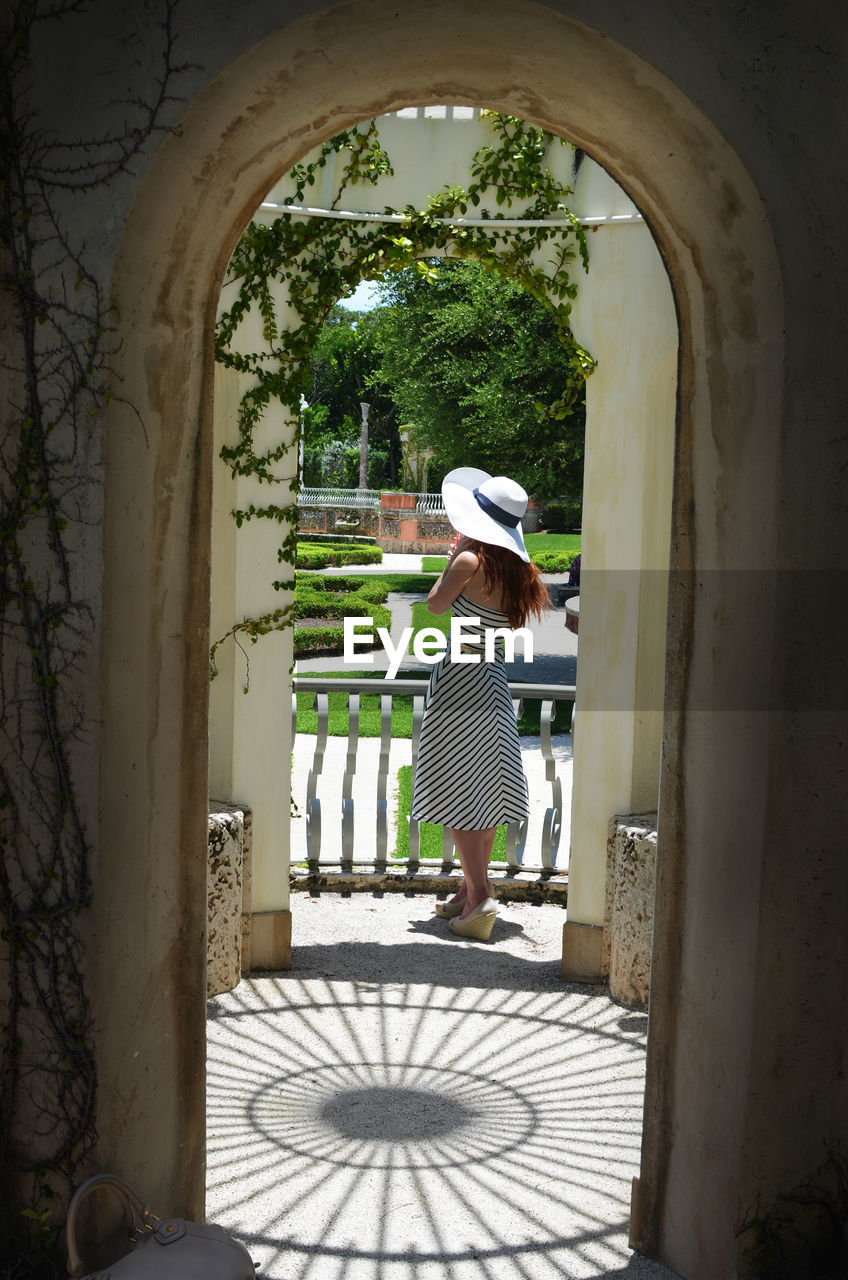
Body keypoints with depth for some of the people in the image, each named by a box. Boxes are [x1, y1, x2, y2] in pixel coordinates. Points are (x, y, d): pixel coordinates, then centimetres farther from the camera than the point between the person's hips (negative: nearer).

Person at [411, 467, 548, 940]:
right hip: (496, 682, 8)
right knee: (483, 793, 13)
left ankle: (479, 895, -9)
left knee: (458, 793, -3)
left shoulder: (471, 560, -17)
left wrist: (454, 556, 3)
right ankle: (471, 891, 22)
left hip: (461, 682, -8)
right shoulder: (517, 568, 3)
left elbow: (436, 603, -6)